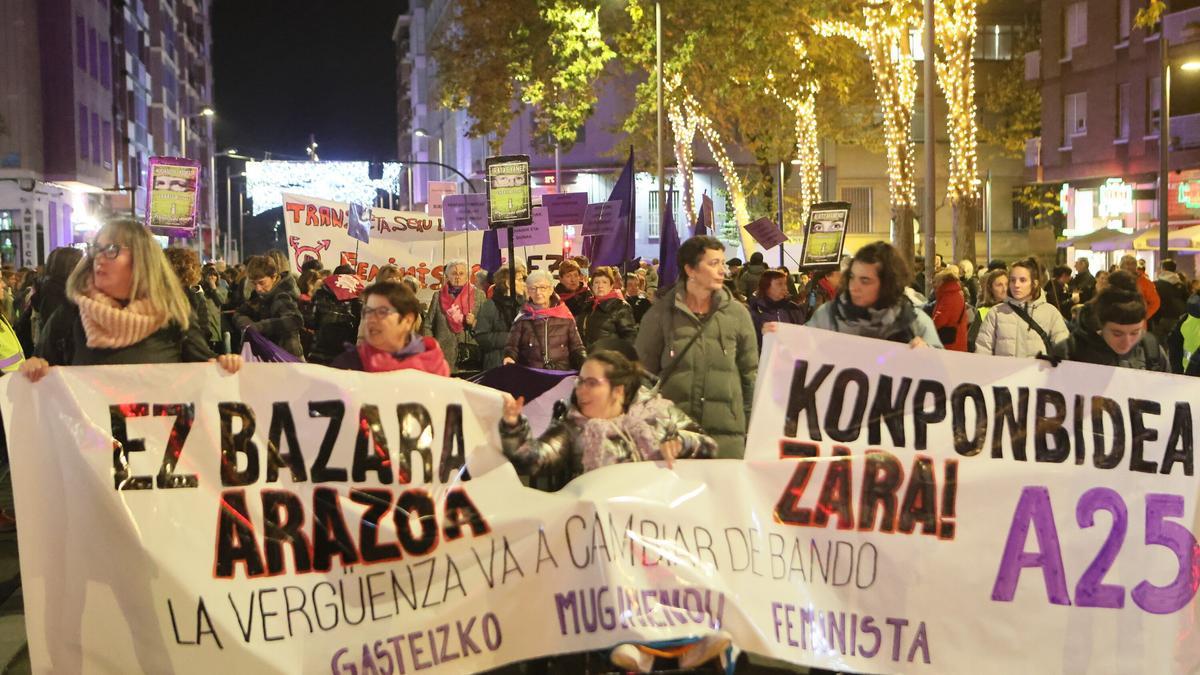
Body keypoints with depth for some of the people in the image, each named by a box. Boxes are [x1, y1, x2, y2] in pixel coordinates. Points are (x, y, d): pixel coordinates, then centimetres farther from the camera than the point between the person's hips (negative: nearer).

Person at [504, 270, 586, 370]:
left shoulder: (565, 317, 13)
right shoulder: (522, 318, 12)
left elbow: (576, 347, 15)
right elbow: (512, 346, 9)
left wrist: (585, 366, -3)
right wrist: (509, 357, -13)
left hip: (562, 374, 1)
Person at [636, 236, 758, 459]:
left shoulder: (737, 313, 7)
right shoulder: (660, 314, 2)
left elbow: (750, 373, 12)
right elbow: (644, 372, 8)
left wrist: (752, 429, 9)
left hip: (727, 432, 1)